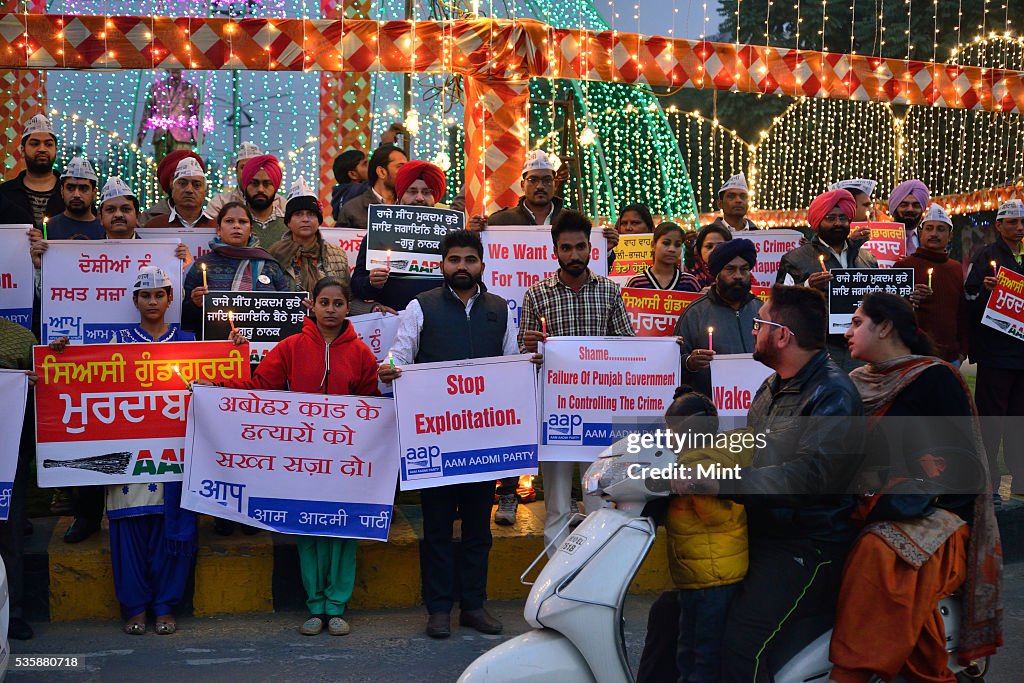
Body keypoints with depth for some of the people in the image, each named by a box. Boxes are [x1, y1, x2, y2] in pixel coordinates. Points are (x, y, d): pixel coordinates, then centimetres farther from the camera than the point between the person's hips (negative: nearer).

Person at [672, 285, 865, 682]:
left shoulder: (834, 395, -15)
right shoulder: (771, 389, 16)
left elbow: (807, 476, -28)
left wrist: (713, 482, -32)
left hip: (807, 546, -9)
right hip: (758, 532, 9)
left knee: (741, 649, -26)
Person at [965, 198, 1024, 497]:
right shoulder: (987, 256, -1)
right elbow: (971, 300, -8)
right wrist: (985, 290, -26)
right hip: (995, 352, -5)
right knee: (991, 419, -1)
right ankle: (988, 484, 4)